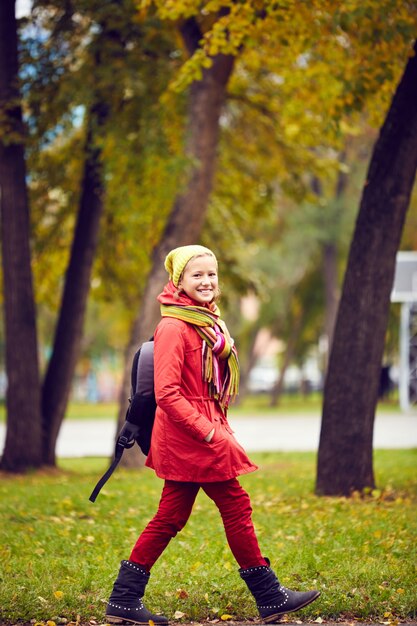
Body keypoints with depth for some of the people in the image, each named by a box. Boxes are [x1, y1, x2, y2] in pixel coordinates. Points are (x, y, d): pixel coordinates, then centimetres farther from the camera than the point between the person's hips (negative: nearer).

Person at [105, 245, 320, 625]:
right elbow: (167, 392, -20)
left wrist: (218, 428, 14)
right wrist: (208, 432, -21)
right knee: (236, 506, -1)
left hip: (201, 433, 9)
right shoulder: (174, 327, -15)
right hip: (190, 436, -9)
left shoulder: (207, 322, 14)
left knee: (171, 517, 10)